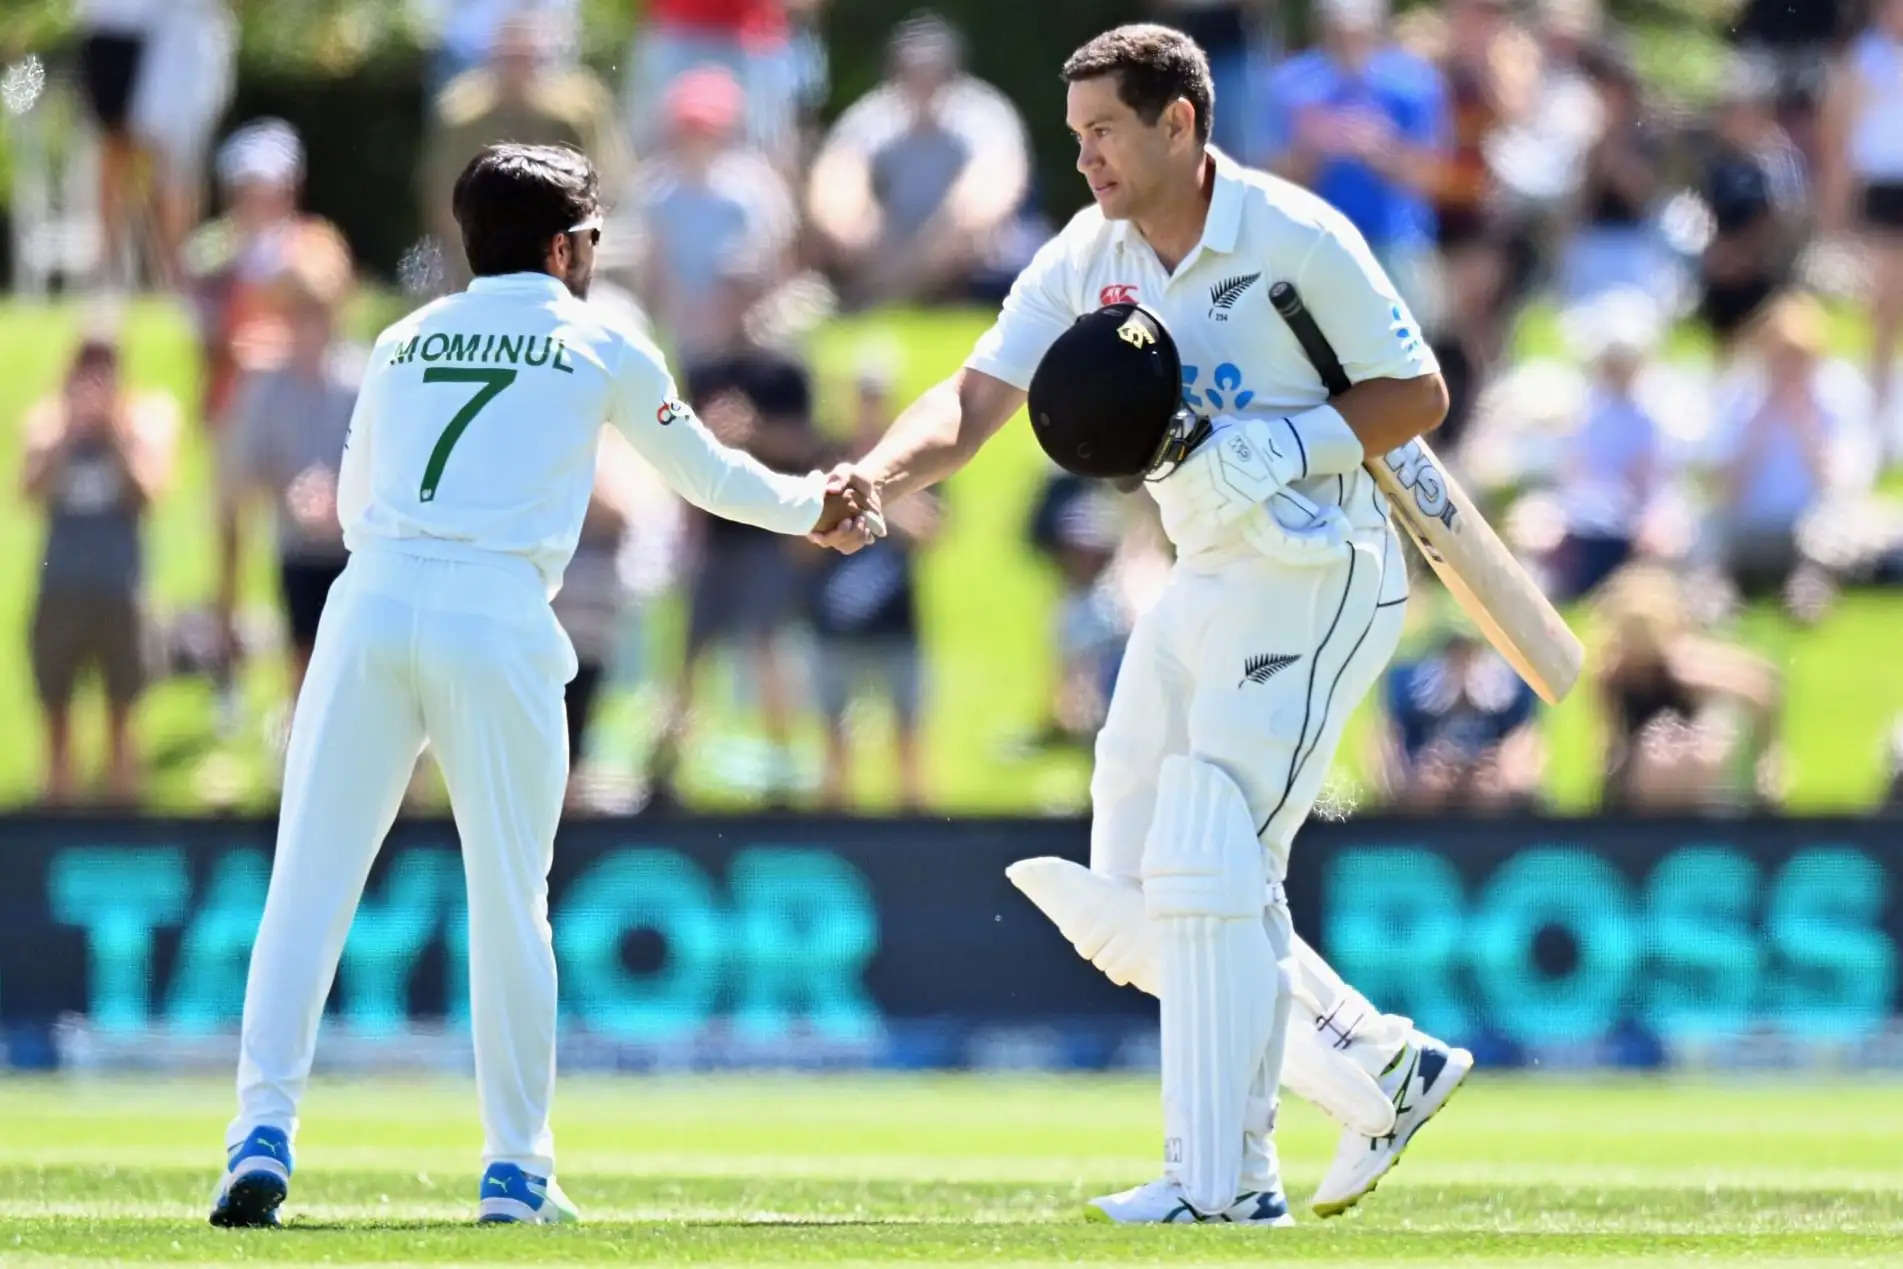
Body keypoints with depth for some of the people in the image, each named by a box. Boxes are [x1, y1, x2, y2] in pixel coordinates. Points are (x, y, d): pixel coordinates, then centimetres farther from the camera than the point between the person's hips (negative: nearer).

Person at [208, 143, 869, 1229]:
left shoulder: (404, 342, 22)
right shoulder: (603, 347, 14)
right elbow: (706, 474, 26)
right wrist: (814, 504, 44)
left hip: (371, 601, 2)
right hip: (498, 620, -2)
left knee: (309, 884, 1)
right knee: (510, 897, 7)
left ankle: (263, 1131, -12)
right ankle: (516, 1169, 8)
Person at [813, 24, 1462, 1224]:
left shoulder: (1296, 240, -16)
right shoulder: (1087, 260, 2)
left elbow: (1420, 395, -11)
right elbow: (974, 401, -4)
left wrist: (1279, 445, -25)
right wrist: (875, 477, -24)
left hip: (1320, 578, -8)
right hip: (1206, 583, 8)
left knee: (1207, 871, -16)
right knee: (1129, 896, 7)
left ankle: (1224, 1179, -10)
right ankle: (1384, 1069, 18)